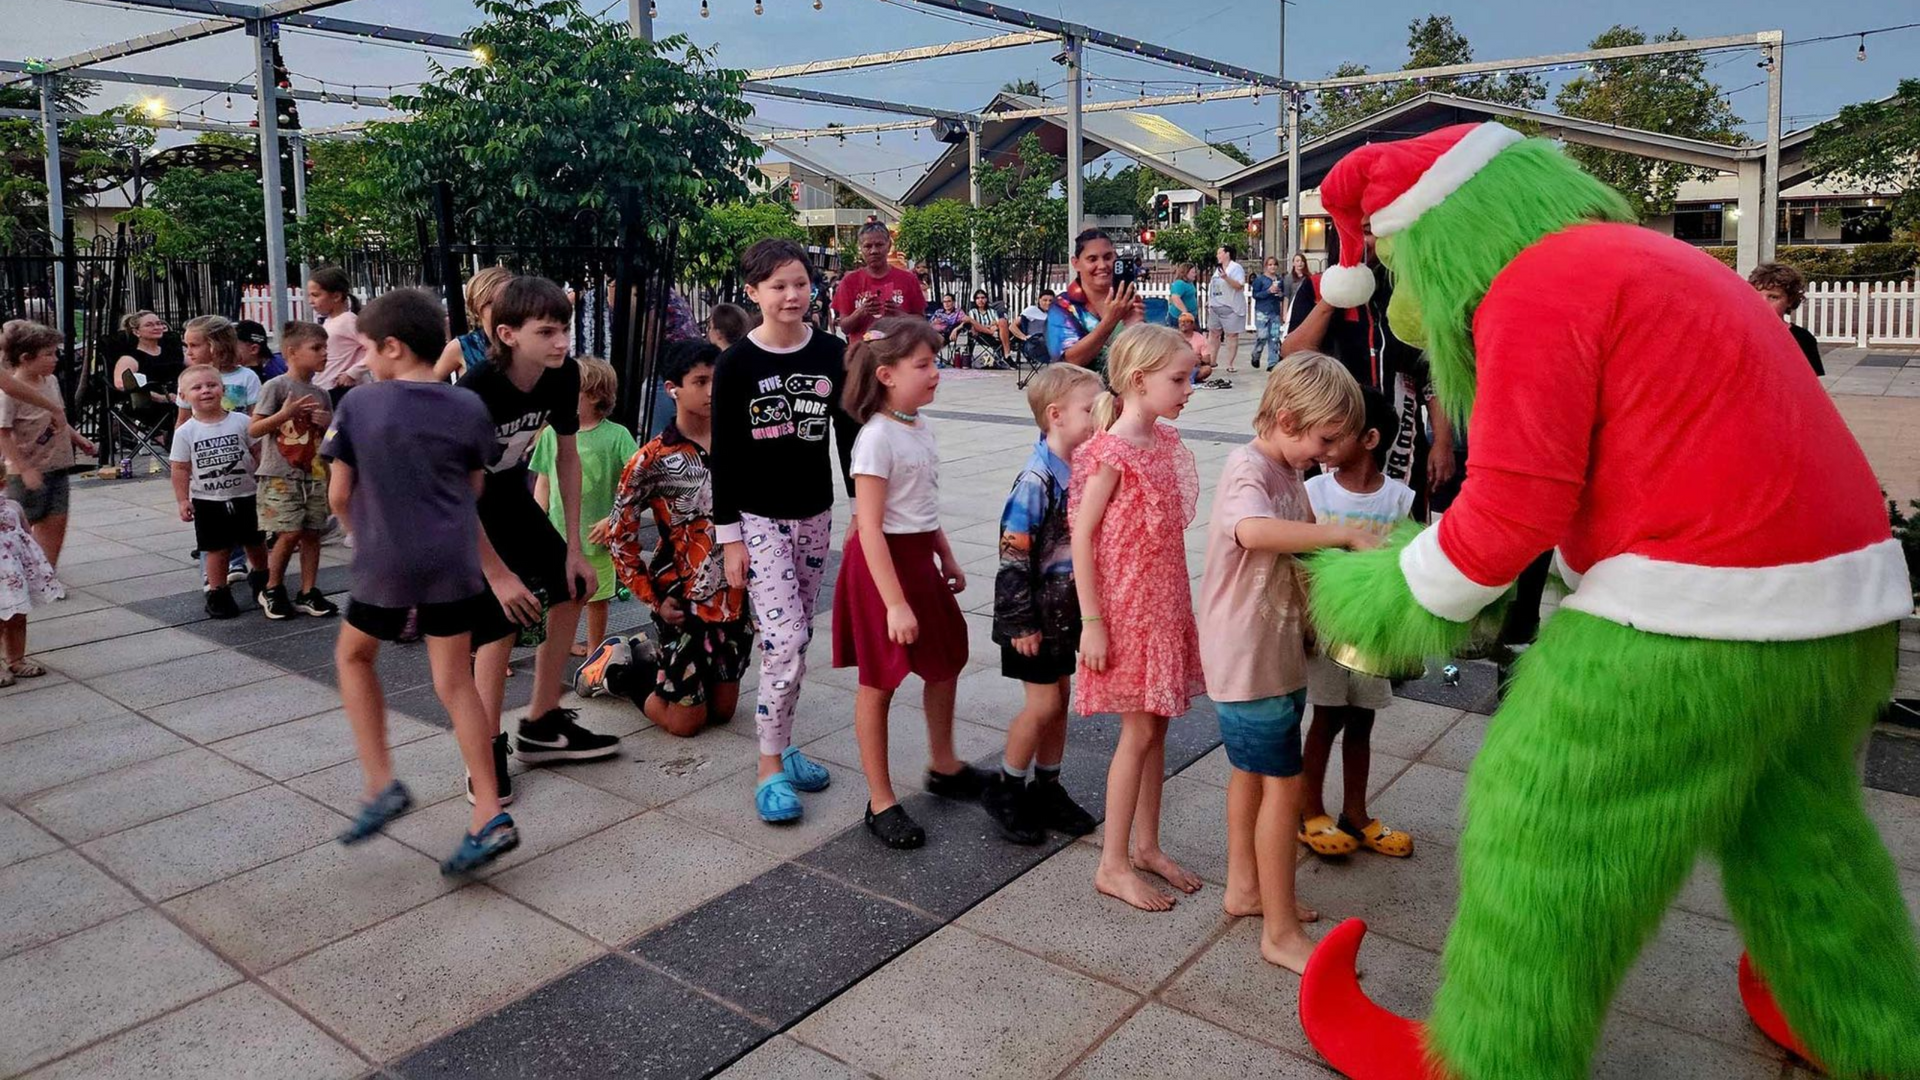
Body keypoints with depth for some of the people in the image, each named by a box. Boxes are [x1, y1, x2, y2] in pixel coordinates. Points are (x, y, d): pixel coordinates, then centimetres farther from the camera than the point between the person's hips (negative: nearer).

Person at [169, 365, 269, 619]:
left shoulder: (241, 422, -5)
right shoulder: (185, 432, -4)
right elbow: (181, 469, -2)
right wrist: (183, 500, -6)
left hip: (245, 496, 1)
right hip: (208, 501, -1)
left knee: (255, 543, 14)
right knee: (217, 549, 5)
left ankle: (261, 579, 38)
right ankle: (217, 594, 17)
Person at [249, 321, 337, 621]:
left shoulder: (320, 394, 11)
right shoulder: (276, 387, -7)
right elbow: (253, 429, -9)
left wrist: (328, 424, -2)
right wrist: (285, 413, -21)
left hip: (315, 475, 6)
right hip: (281, 475, -6)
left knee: (311, 533, 6)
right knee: (289, 533, -7)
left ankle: (308, 593, 15)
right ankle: (272, 590, 13)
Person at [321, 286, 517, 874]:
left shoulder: (358, 406, -4)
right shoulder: (470, 409, 1)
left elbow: (339, 495, 1)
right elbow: (473, 491, 8)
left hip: (384, 564, -2)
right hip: (454, 561, 2)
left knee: (353, 655, 23)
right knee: (454, 681, 8)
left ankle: (381, 783, 14)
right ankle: (489, 817, 4)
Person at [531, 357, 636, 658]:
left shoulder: (616, 435, -10)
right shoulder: (551, 434, 0)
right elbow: (542, 483, 8)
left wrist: (613, 519, -15)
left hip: (597, 535, -2)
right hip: (558, 534, 2)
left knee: (597, 597, 10)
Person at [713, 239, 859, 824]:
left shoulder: (831, 353, 1)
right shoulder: (737, 363, -8)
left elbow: (848, 434, 8)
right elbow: (724, 455, -6)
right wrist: (728, 536, -8)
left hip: (814, 514, 4)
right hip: (758, 517, -4)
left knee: (797, 638, 11)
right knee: (785, 639, -11)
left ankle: (783, 746, 26)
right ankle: (771, 769, 3)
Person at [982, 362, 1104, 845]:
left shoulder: (1082, 471, 2)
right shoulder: (1036, 480, -22)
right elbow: (1013, 555, -21)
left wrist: (1086, 608, 18)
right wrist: (1021, 622, -19)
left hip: (1067, 609, 8)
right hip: (1035, 614, -7)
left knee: (1060, 698, 14)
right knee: (1043, 703, -2)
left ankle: (1046, 788, 28)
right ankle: (1005, 790, 17)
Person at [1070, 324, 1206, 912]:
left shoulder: (1166, 440, 7)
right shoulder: (1112, 453, -18)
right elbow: (1082, 537, -17)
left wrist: (1178, 601, 15)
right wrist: (1092, 622, -18)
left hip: (1165, 602, 8)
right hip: (1126, 607, -8)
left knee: (1157, 725, 14)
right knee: (1140, 731, -1)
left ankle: (1147, 846, 28)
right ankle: (1113, 865, 13)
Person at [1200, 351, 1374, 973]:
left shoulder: (1286, 472, 10)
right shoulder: (1248, 468, -21)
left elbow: (1301, 548, 17)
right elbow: (1253, 531, -43)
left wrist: (1355, 545, 0)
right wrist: (1345, 532, -37)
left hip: (1278, 652, 10)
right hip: (1249, 657, -10)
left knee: (1251, 771, 20)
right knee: (1283, 785, -3)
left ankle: (1244, 888, 37)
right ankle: (1281, 933, 8)